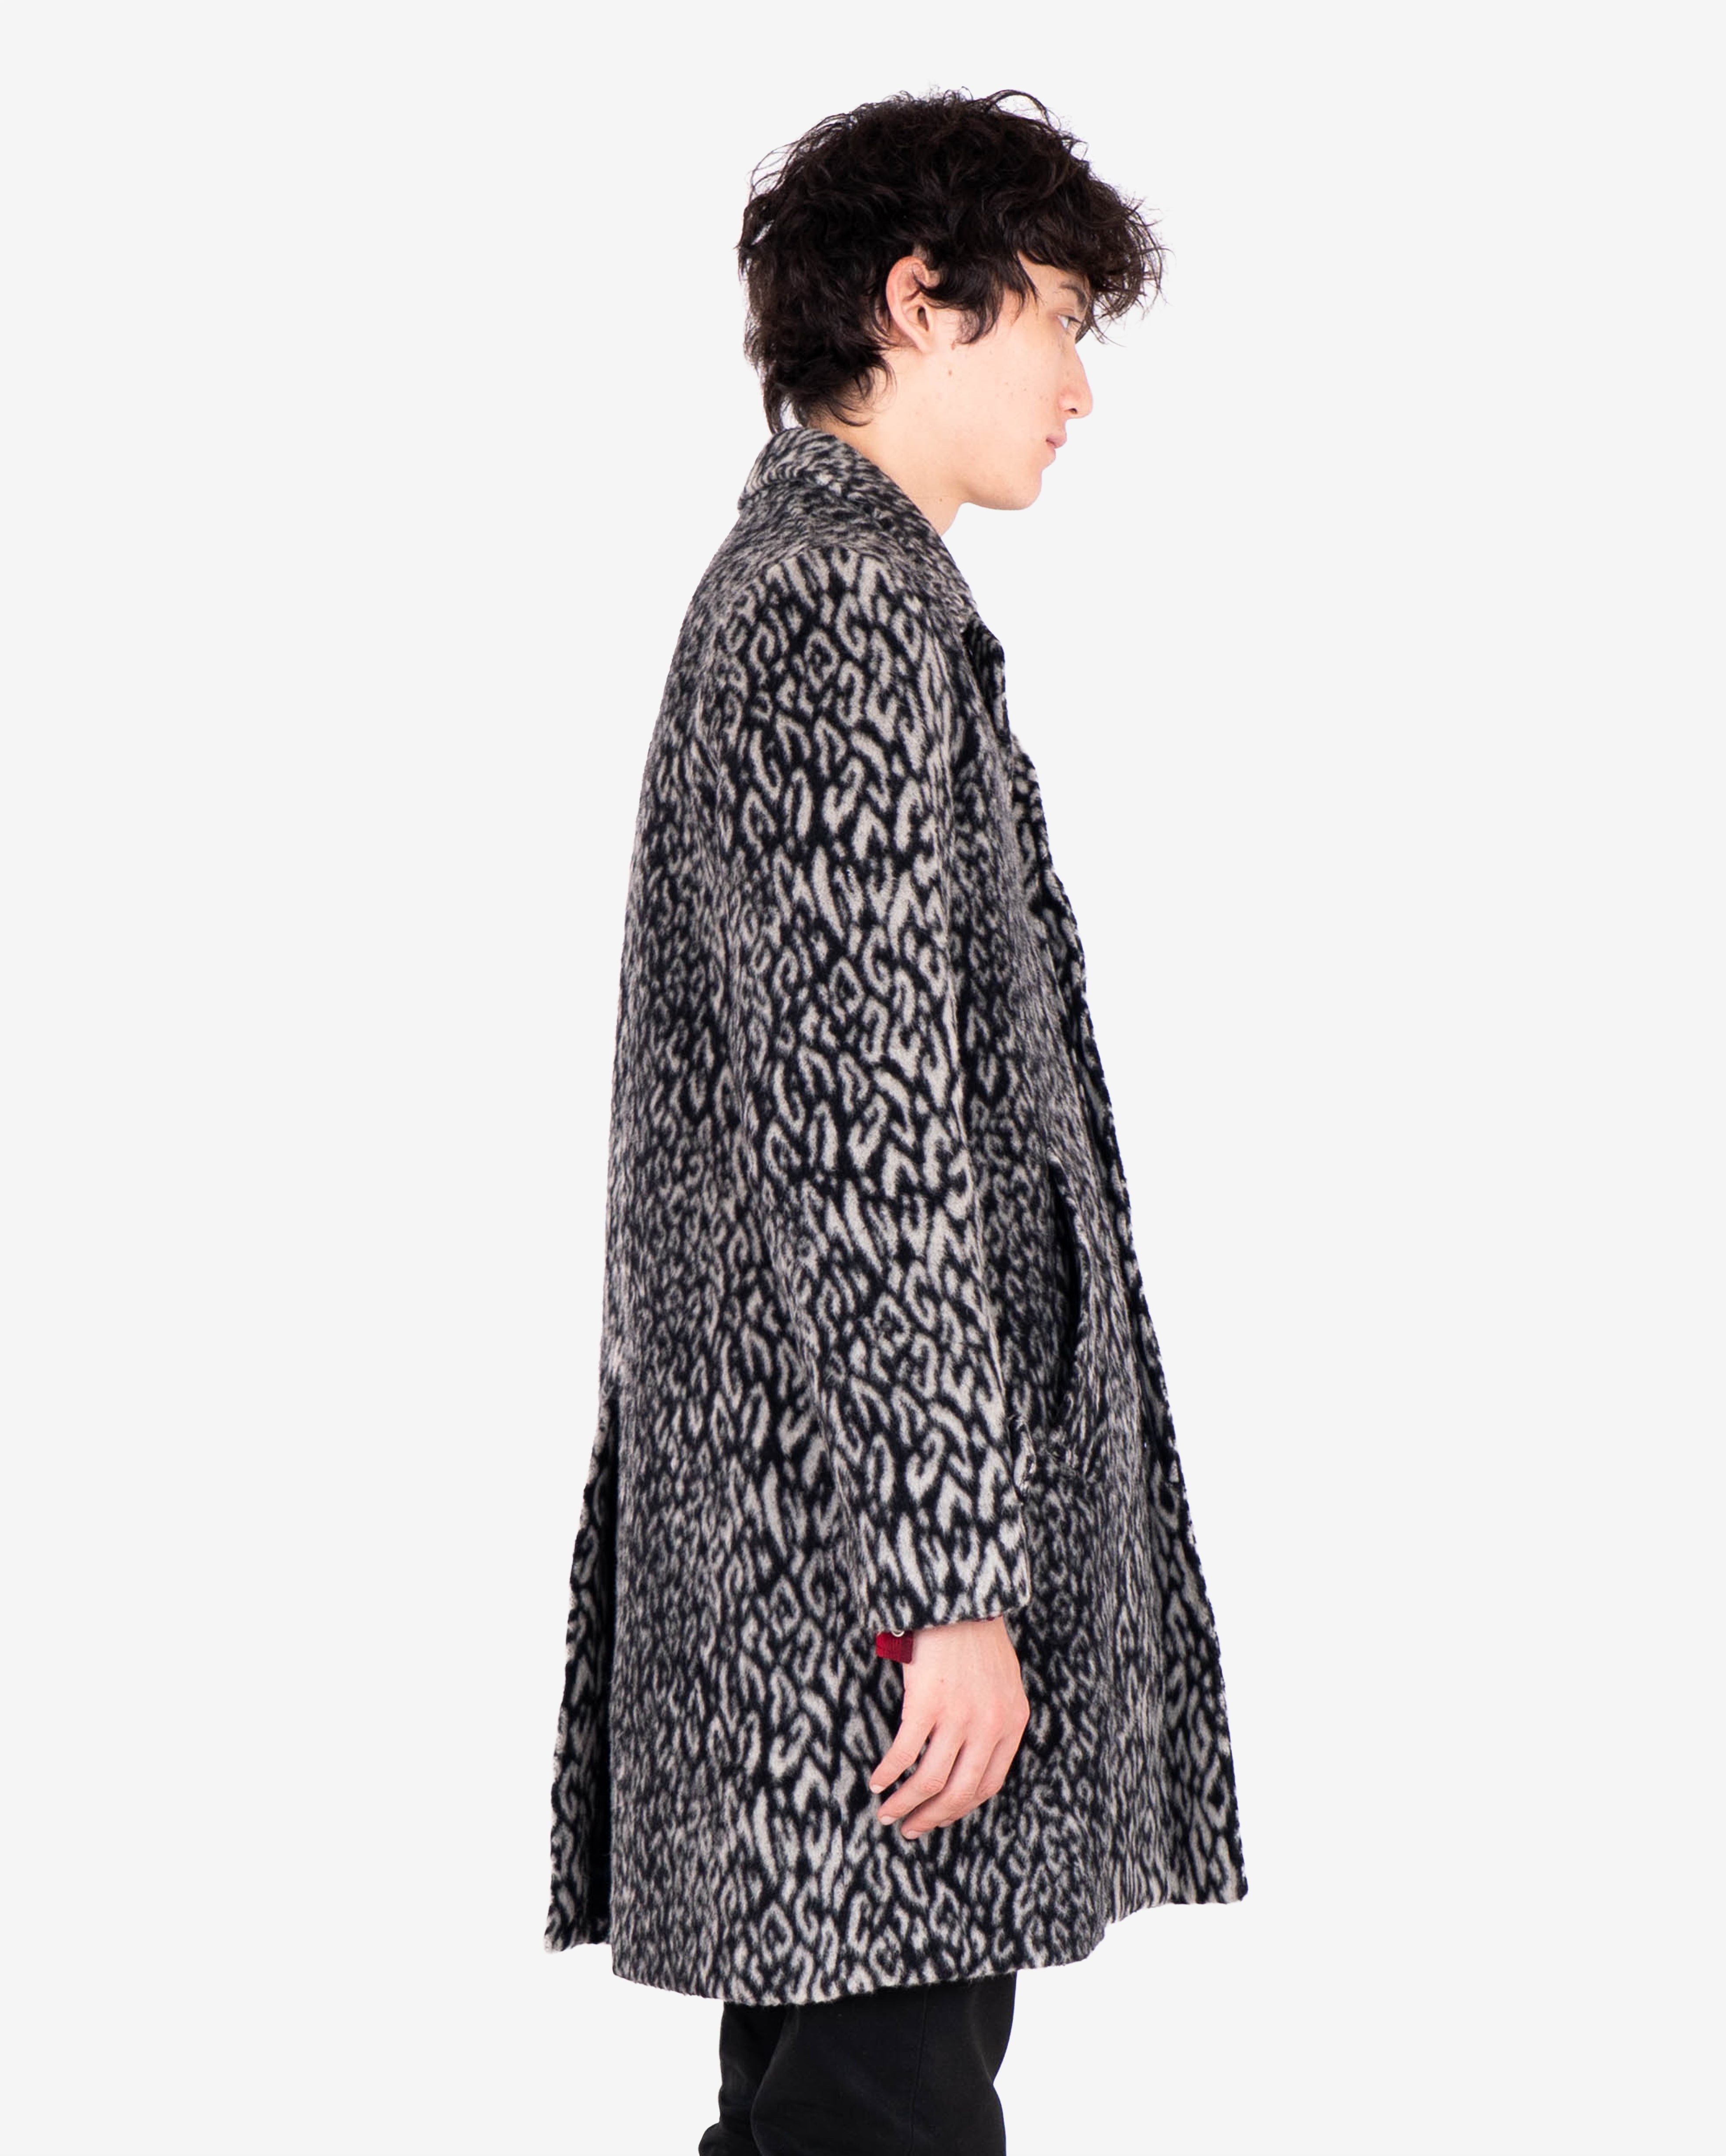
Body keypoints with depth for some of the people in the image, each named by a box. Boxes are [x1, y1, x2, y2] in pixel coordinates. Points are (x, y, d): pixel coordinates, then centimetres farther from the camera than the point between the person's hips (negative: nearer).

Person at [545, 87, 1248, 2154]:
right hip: (862, 1527, -11)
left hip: (799, 1528, 11)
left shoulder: (788, 582, 19)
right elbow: (865, 1136, -21)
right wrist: (953, 1579, -21)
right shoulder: (847, 609, -14)